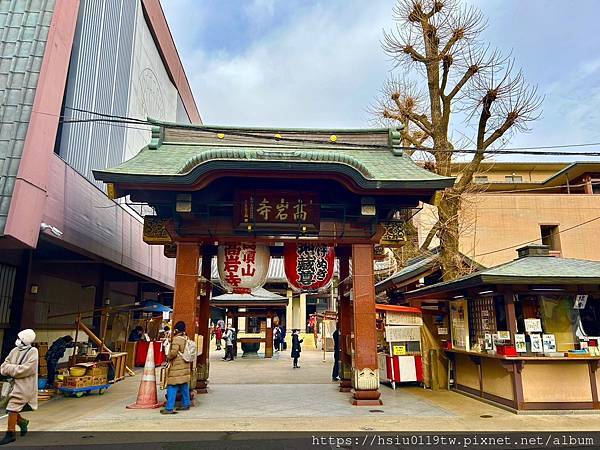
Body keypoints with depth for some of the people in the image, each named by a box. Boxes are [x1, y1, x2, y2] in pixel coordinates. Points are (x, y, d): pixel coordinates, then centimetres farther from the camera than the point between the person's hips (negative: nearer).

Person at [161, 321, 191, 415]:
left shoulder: (176, 339, -14)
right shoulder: (186, 339, 10)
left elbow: (173, 352, -21)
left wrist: (168, 357, -5)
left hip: (176, 367, -8)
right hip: (185, 366, 8)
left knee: (172, 388, -4)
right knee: (184, 387, 15)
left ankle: (169, 408, -3)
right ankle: (185, 404, 22)